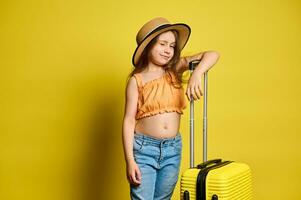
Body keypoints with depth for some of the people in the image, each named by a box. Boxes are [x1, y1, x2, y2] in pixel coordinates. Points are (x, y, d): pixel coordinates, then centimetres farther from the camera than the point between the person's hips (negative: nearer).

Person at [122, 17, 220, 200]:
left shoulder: (176, 69, 3)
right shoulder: (137, 80, -5)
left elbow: (212, 55, -6)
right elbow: (129, 121, -7)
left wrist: (197, 74, -26)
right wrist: (130, 160, -12)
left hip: (173, 150, 4)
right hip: (144, 149, -3)